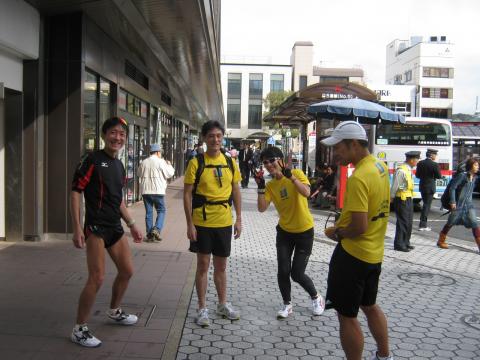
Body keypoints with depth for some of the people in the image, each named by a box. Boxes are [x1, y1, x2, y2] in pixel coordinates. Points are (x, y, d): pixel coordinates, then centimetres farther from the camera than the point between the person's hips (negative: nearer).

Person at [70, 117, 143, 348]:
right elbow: (75, 192, -13)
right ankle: (79, 329, 4)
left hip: (115, 227, 8)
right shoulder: (92, 160, -10)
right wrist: (77, 228, -19)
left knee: (127, 271, 17)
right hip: (96, 227, -8)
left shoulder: (119, 165, 12)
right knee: (97, 278, -11)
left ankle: (114, 312, 39)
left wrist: (131, 224, 20)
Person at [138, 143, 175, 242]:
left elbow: (139, 174, 21)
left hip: (145, 191, 5)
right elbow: (169, 174, -4)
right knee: (161, 210, 7)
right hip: (157, 191, -4)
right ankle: (157, 229, -11)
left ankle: (149, 234, 9)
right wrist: (169, 165, 13)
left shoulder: (143, 163, 9)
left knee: (148, 212, 9)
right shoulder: (161, 162, -7)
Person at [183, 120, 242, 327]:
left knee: (221, 265, 15)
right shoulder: (196, 163, -8)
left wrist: (239, 220, 5)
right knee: (203, 265, 5)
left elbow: (236, 192, 10)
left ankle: (223, 304, 31)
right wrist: (190, 224, -12)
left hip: (224, 222, 3)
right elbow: (187, 194, -8)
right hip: (202, 222, -3)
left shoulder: (230, 163, 3)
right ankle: (202, 308, 19)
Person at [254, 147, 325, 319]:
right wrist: (261, 187, -22)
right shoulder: (270, 185, -2)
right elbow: (262, 208, -13)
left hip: (304, 231, -3)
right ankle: (287, 304, 23)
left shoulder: (297, 173, -12)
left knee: (297, 274, -2)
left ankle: (316, 297, 27)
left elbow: (306, 192, -30)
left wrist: (291, 176, -38)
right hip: (284, 232, 4)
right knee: (283, 271, -2)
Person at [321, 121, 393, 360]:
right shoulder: (380, 167, 4)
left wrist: (336, 233, -9)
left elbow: (358, 228, -27)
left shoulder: (358, 178, -25)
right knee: (370, 306, 27)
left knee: (347, 315, 6)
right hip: (374, 253, 10)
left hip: (354, 254, -10)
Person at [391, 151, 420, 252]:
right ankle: (398, 244, 5)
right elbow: (395, 186, -17)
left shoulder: (409, 170, 10)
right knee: (402, 222, -3)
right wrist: (391, 198, -9)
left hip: (409, 199, 9)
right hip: (402, 200, -9)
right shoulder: (401, 170, -20)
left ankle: (406, 242, 25)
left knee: (409, 222, 15)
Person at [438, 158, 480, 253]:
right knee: (450, 223, 7)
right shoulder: (462, 175, -13)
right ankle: (441, 241, 23)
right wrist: (452, 202, -17)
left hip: (468, 205, 5)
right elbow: (452, 188, -14)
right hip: (458, 205, -5)